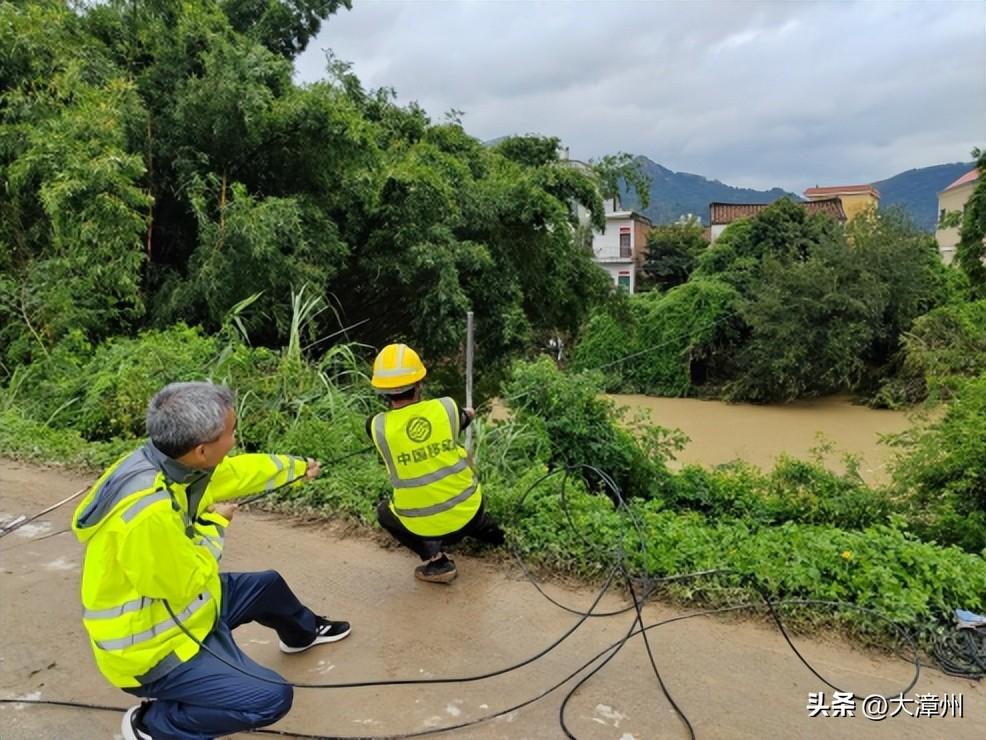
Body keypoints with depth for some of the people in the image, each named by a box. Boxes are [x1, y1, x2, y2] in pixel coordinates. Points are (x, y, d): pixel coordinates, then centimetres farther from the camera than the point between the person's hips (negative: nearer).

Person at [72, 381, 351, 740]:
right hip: (153, 648, -9)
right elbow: (186, 584, -25)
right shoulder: (148, 512, -40)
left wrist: (297, 467, 23)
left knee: (268, 585, 24)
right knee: (271, 698, -13)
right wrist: (215, 525, -10)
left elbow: (241, 470, 8)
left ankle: (304, 632, 56)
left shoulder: (172, 461, -11)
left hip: (176, 604, 9)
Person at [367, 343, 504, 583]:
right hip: (468, 512, 2)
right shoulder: (447, 407, -12)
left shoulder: (377, 426, -14)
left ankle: (435, 559, 11)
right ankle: (484, 528, 37)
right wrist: (467, 415, 39)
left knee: (384, 512, 28)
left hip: (423, 525, -2)